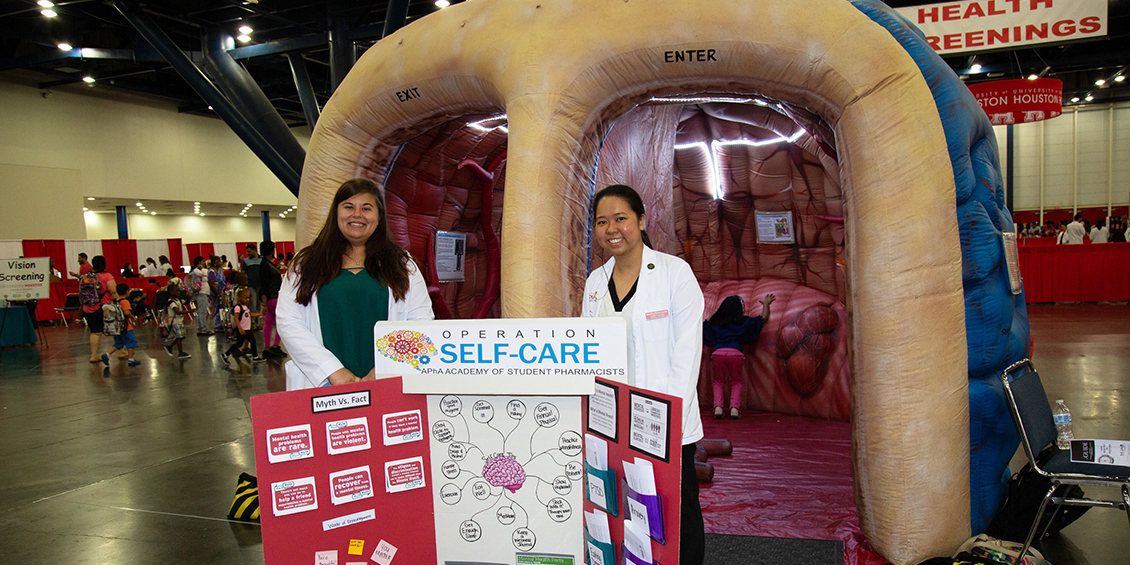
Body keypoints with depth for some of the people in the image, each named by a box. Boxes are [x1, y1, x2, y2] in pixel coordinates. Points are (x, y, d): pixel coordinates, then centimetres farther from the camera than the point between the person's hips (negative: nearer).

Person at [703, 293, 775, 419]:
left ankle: (718, 407, 0)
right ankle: (734, 408, 1)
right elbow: (764, 318, 20)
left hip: (718, 352, 1)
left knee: (718, 381, 16)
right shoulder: (742, 322, 14)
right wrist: (766, 304, 36)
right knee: (736, 382, 15)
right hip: (735, 352, -1)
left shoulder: (715, 322, 19)